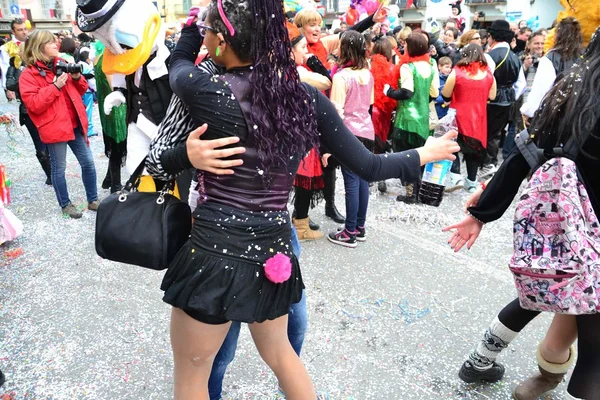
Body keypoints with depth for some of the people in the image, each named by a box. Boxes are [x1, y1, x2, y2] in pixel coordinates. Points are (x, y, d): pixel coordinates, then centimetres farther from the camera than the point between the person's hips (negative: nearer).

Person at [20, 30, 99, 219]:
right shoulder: (28, 75, -7)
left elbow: (82, 90, 18)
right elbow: (33, 105, -17)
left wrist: (77, 77, -3)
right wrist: (55, 86, -20)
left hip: (75, 123, 6)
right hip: (55, 127, -5)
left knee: (88, 162, 8)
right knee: (59, 168, 6)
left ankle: (93, 200, 22)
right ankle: (65, 204, 22)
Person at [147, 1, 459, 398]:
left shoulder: (204, 88, -14)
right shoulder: (307, 98, -3)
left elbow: (179, 61, 12)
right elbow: (368, 167, 3)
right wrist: (425, 154, 19)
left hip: (215, 251, -5)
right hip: (274, 250, 5)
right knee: (280, 353, 31)